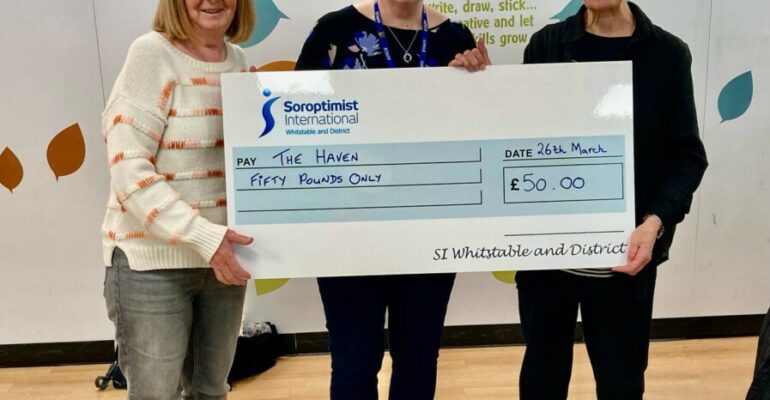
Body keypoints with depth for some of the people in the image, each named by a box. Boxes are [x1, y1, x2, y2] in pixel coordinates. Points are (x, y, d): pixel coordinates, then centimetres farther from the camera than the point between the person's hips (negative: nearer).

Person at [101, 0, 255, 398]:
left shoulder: (238, 60, 6)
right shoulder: (152, 53, -11)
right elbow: (128, 169, -18)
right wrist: (204, 237, -25)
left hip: (222, 253, 6)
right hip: (152, 260, -5)